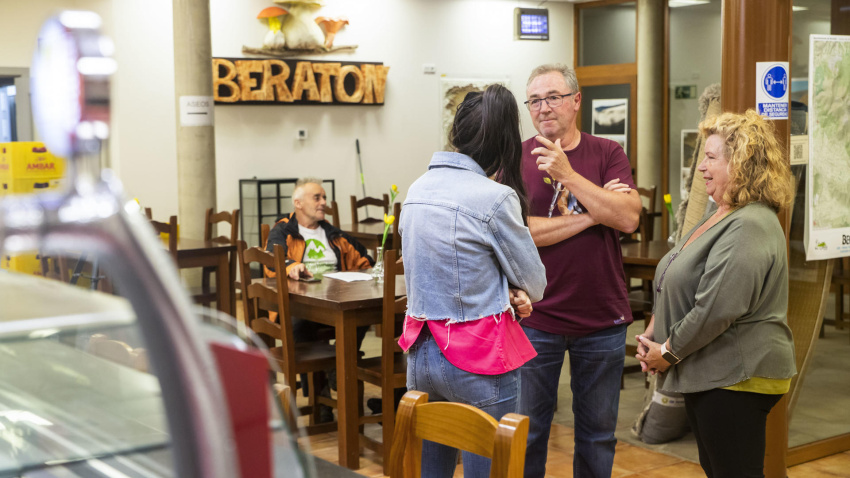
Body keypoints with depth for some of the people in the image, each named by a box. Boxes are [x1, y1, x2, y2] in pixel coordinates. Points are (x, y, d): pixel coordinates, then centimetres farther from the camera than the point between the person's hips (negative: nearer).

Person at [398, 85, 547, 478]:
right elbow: (534, 283, -6)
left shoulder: (417, 189, 6)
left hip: (422, 352, 7)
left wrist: (507, 293, 2)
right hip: (480, 357, -7)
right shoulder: (495, 198, -16)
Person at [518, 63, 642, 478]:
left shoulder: (607, 154, 3)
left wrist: (568, 175, -16)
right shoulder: (516, 159, -1)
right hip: (535, 319, -1)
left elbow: (628, 218, -12)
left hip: (602, 319, 2)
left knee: (598, 432, 14)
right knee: (528, 431, 9)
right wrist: (592, 215, -12)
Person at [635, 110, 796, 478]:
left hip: (736, 379, -10)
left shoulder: (749, 227, -21)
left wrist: (669, 351, -15)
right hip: (709, 375, 10)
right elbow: (679, 288, 19)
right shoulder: (721, 216, 13)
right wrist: (653, 332, 6)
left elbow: (717, 308, -27)